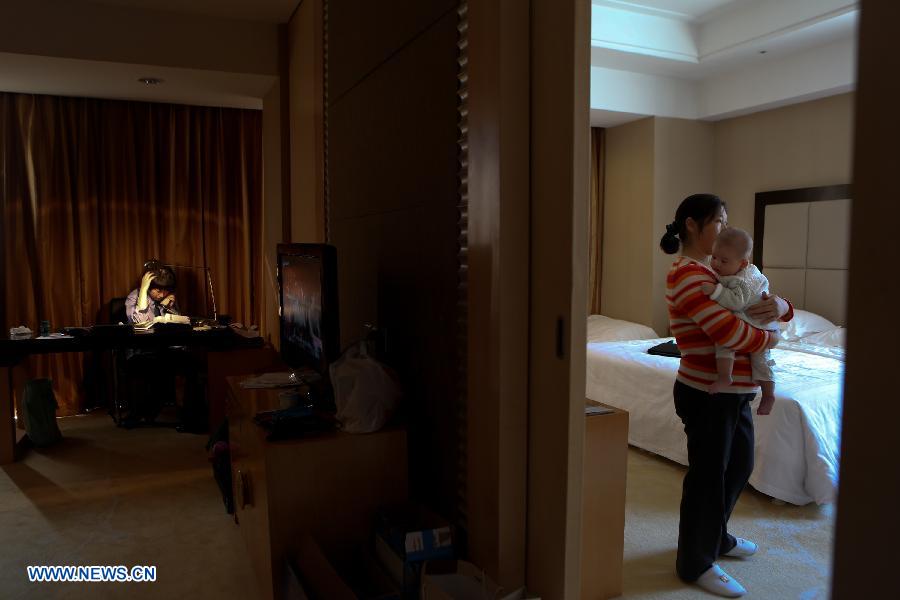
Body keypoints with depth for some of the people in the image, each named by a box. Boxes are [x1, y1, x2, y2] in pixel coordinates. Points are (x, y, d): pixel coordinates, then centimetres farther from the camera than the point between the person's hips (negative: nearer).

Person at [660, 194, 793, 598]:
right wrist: (768, 339, -9)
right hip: (707, 394, -10)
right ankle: (695, 563, 21)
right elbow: (728, 330, -28)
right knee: (707, 474, 3)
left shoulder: (716, 271, 14)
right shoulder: (687, 275, -18)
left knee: (740, 464, 22)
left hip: (733, 391, 10)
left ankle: (717, 537, 43)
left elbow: (765, 307, 16)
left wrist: (780, 306, -9)